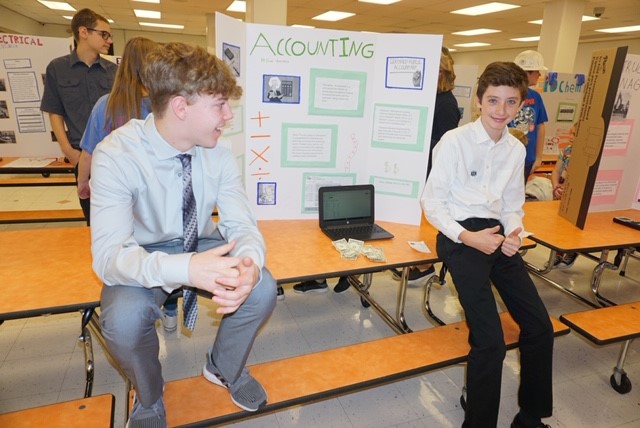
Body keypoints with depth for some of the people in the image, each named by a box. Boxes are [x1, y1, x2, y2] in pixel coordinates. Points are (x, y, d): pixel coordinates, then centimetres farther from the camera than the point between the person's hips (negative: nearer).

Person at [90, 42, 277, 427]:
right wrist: (184, 269, -49)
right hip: (145, 256, -2)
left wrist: (248, 264, -38)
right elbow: (109, 253, -30)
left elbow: (242, 225, -14)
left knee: (262, 290, -21)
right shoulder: (116, 155, -25)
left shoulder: (219, 154, -14)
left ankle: (225, 368, 13)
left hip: (202, 246, 3)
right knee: (123, 319, -32)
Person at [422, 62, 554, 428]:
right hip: (461, 236, -7)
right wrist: (467, 237, -18)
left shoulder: (517, 149, 9)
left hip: (497, 234, 7)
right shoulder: (455, 141, -11)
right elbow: (432, 202, -8)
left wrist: (514, 233, -4)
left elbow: (512, 204, 16)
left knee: (541, 328, 7)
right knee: (490, 341, -15)